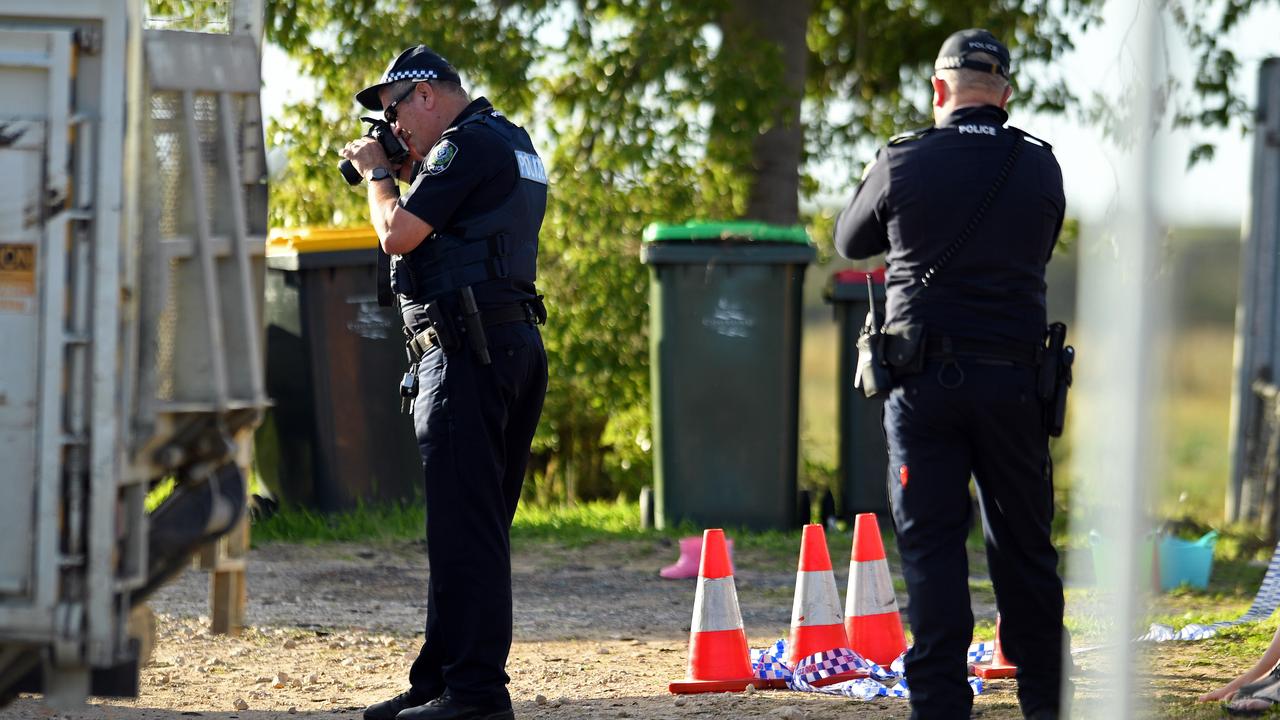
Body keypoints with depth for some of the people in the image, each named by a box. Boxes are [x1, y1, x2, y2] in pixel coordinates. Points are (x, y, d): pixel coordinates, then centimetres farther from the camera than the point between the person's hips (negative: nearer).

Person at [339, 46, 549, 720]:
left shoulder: (466, 145, -12)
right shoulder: (512, 143, 20)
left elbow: (398, 234, -15)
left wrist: (376, 171, 2)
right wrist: (403, 171, 18)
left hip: (470, 351, -11)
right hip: (516, 346, 11)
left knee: (464, 528, -10)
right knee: (474, 527, 13)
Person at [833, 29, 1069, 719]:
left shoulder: (904, 161, -4)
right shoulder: (1039, 166, 2)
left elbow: (850, 241, 12)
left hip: (924, 378, -2)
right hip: (1012, 377, 2)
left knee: (931, 541, 0)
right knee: (1023, 541, 12)